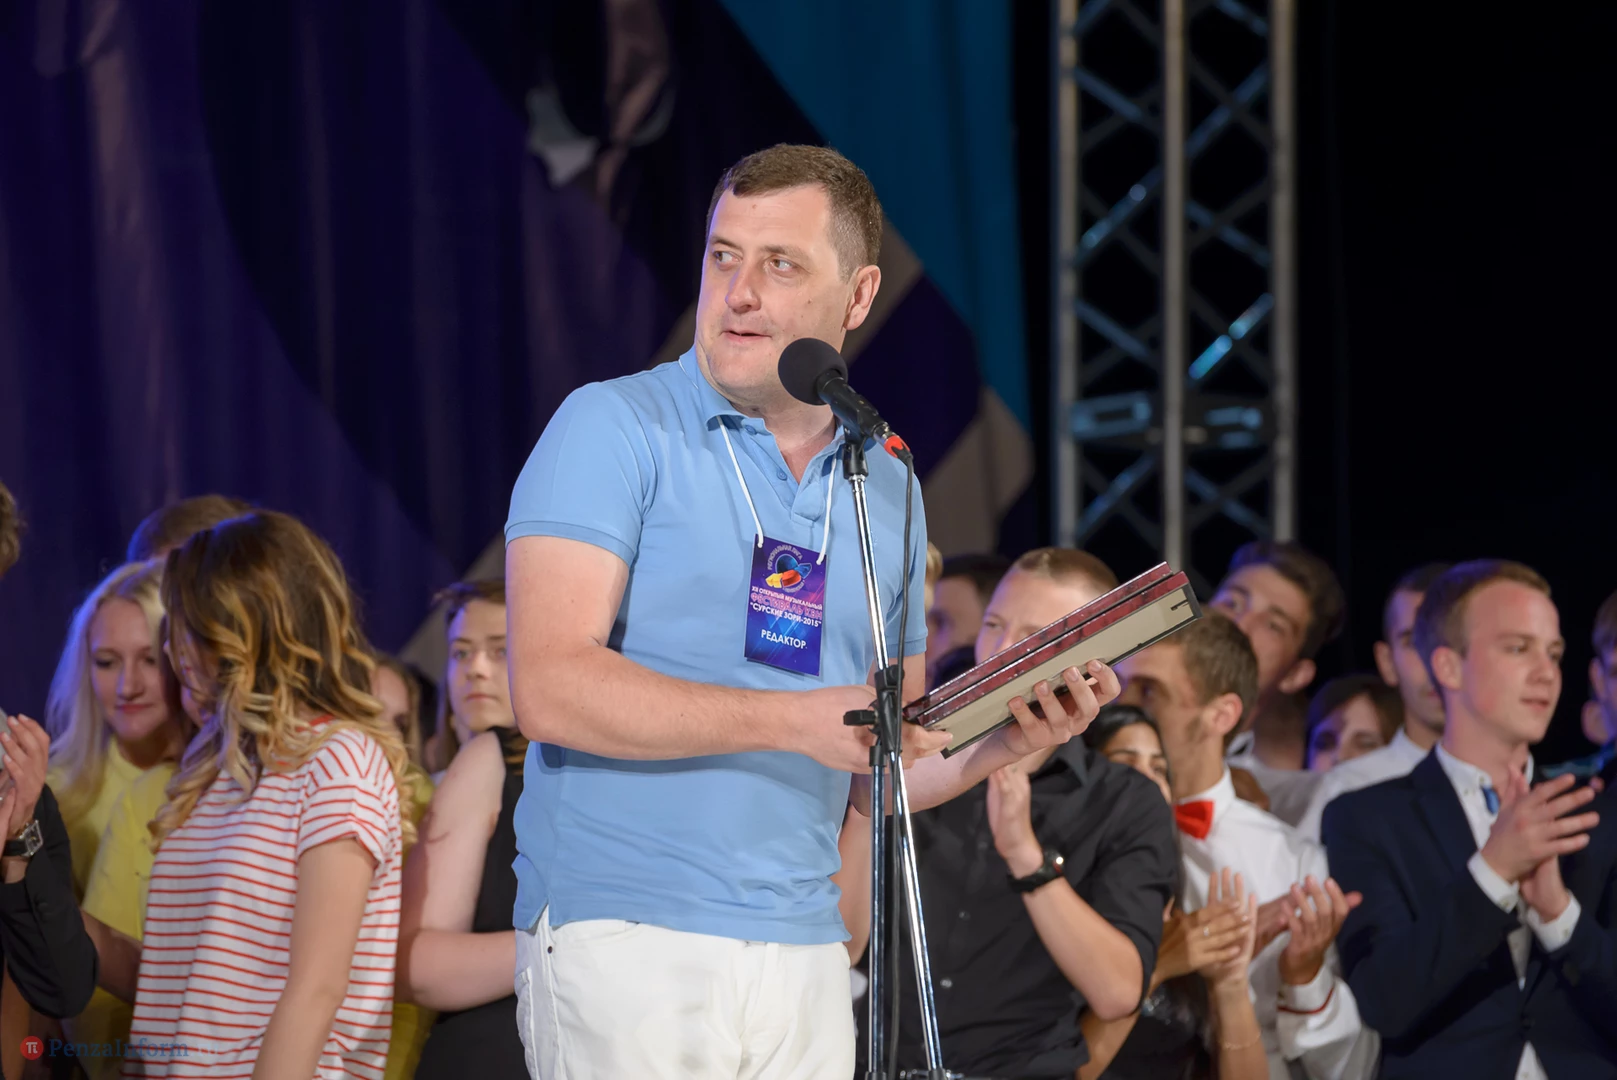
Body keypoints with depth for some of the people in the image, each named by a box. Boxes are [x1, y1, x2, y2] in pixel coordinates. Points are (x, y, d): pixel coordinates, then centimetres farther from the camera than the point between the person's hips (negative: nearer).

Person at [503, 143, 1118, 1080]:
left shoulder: (886, 489, 15)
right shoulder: (614, 429, -2)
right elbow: (552, 688, -14)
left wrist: (1008, 743, 0)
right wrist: (796, 720, -18)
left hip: (804, 958, 5)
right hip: (623, 934, -5)